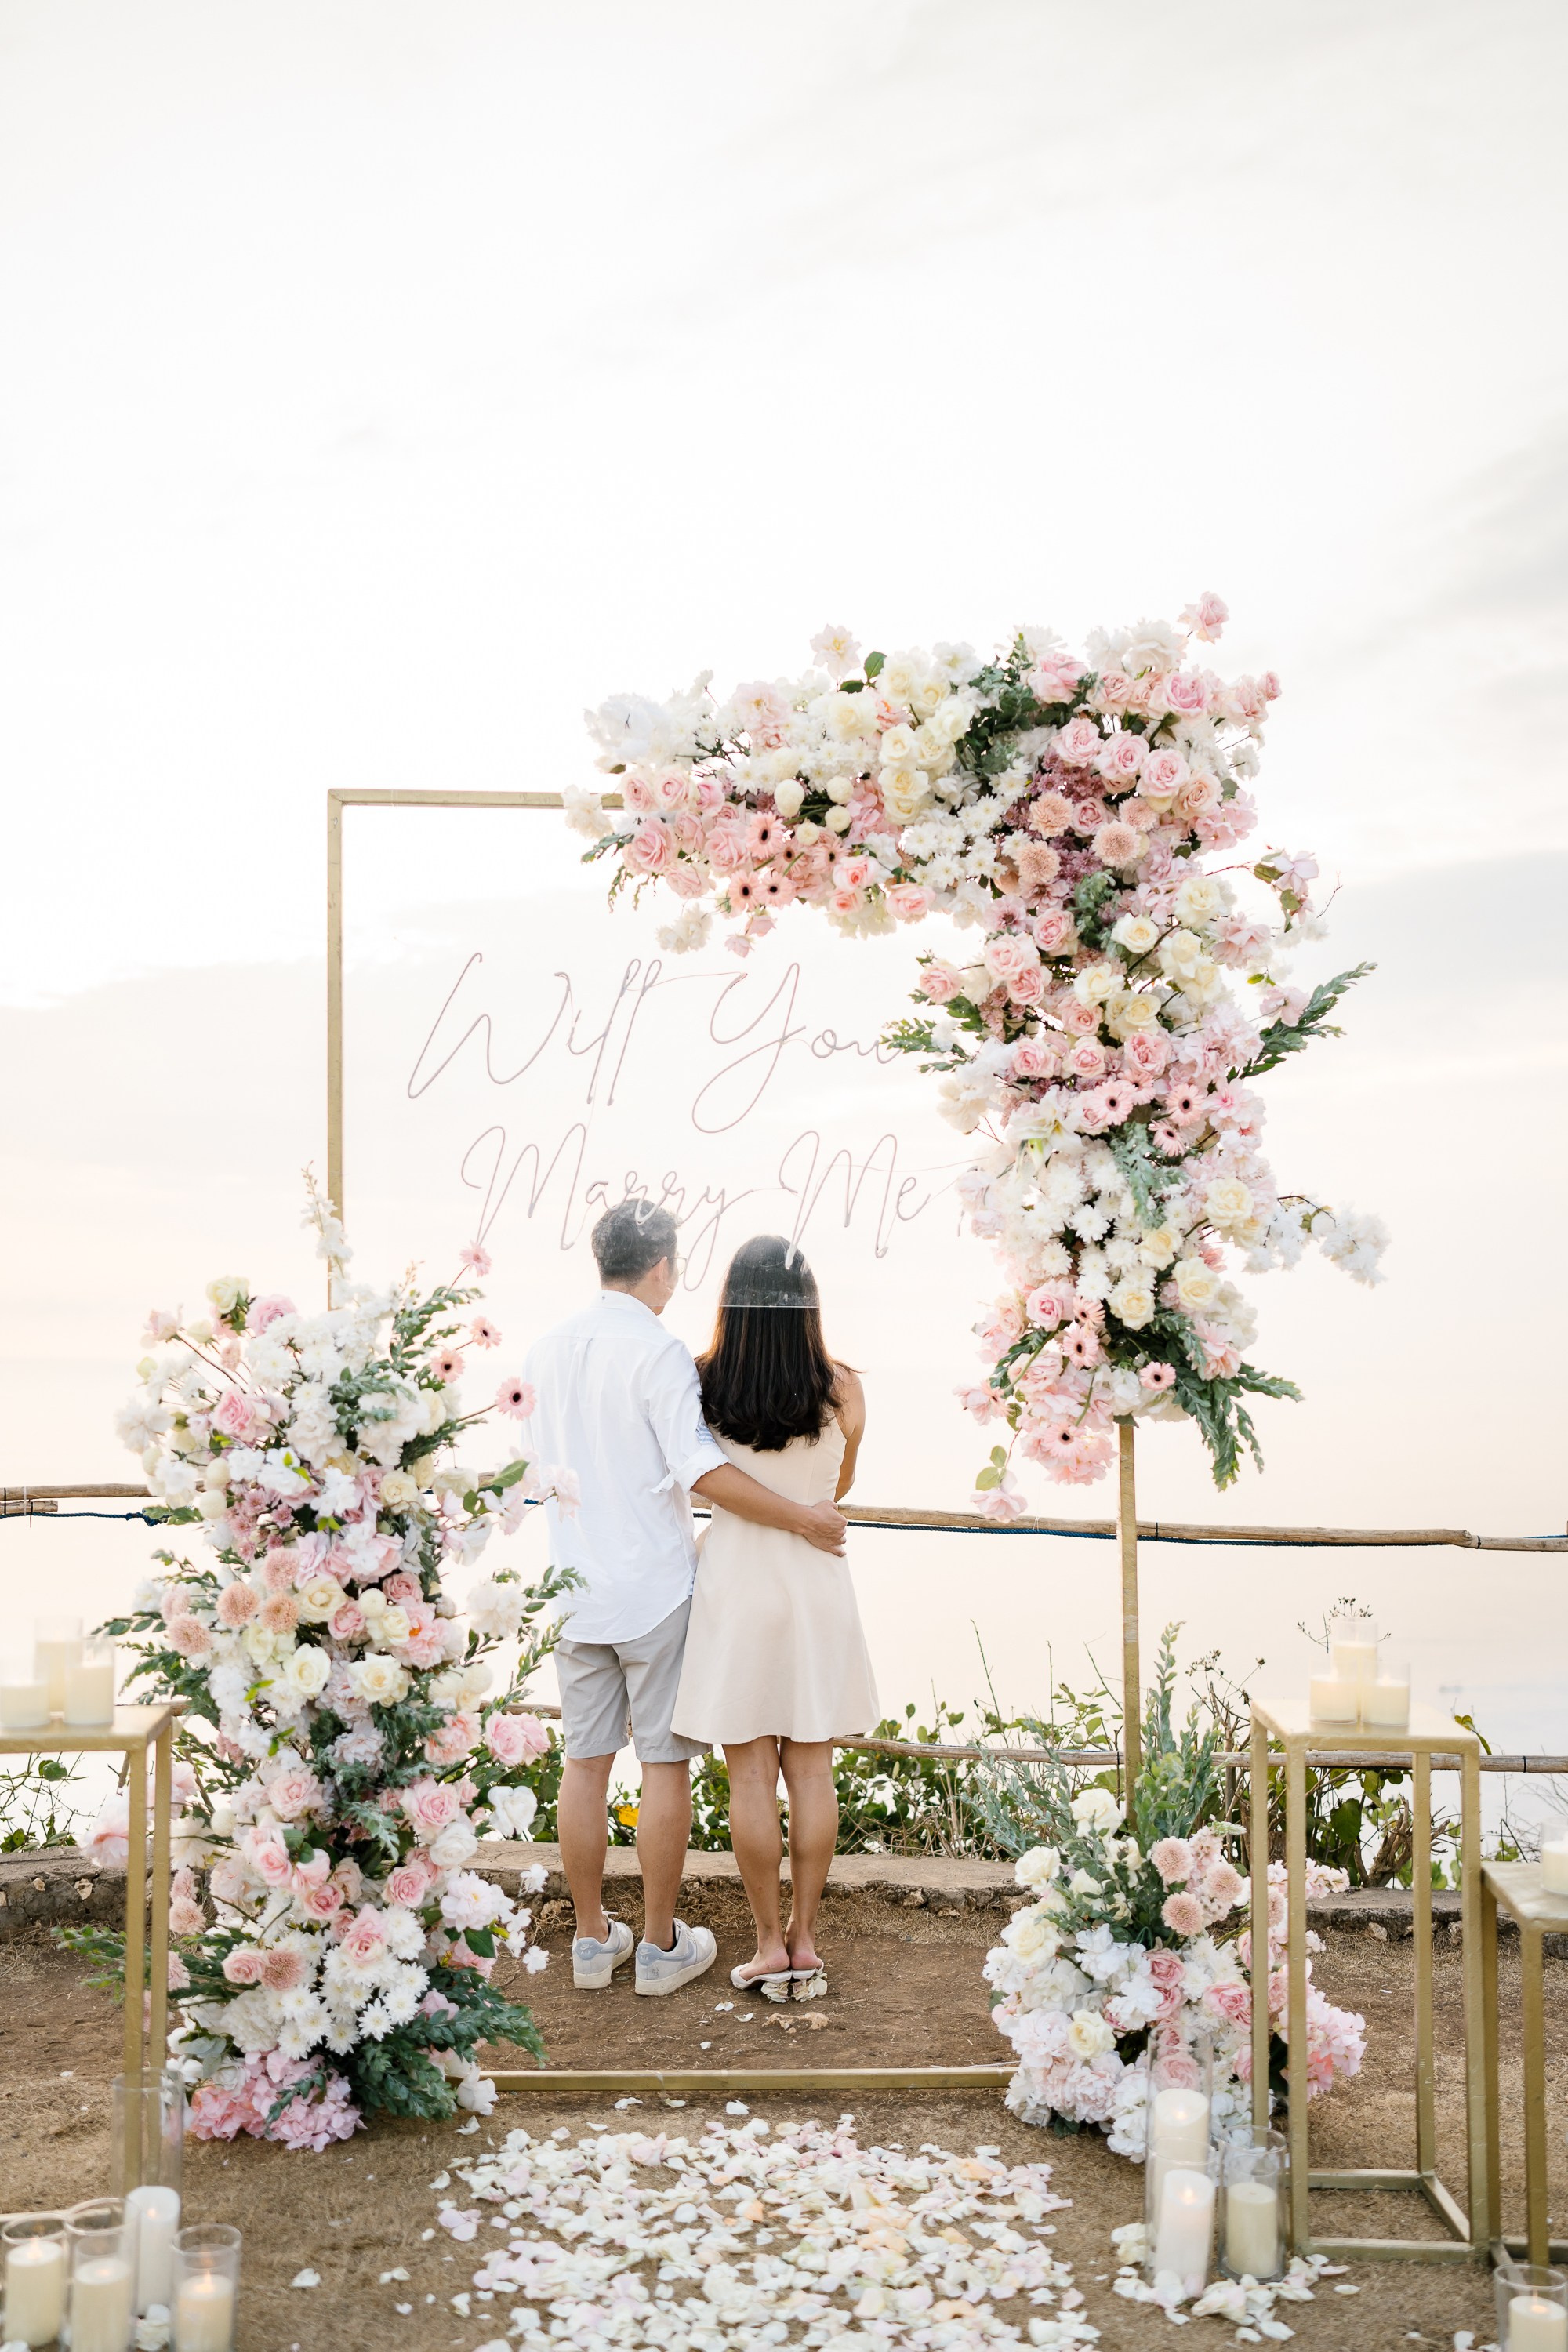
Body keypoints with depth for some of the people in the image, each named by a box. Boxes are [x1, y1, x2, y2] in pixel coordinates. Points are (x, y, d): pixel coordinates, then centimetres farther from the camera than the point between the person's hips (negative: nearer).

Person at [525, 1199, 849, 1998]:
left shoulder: (547, 1349, 7)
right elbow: (701, 1470, -21)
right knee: (665, 1764, 4)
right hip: (653, 1586, -6)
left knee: (584, 1762, 11)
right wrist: (804, 1519, -15)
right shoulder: (658, 1350, -14)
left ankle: (592, 1940, 19)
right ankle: (660, 1946, 12)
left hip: (575, 1585, 6)